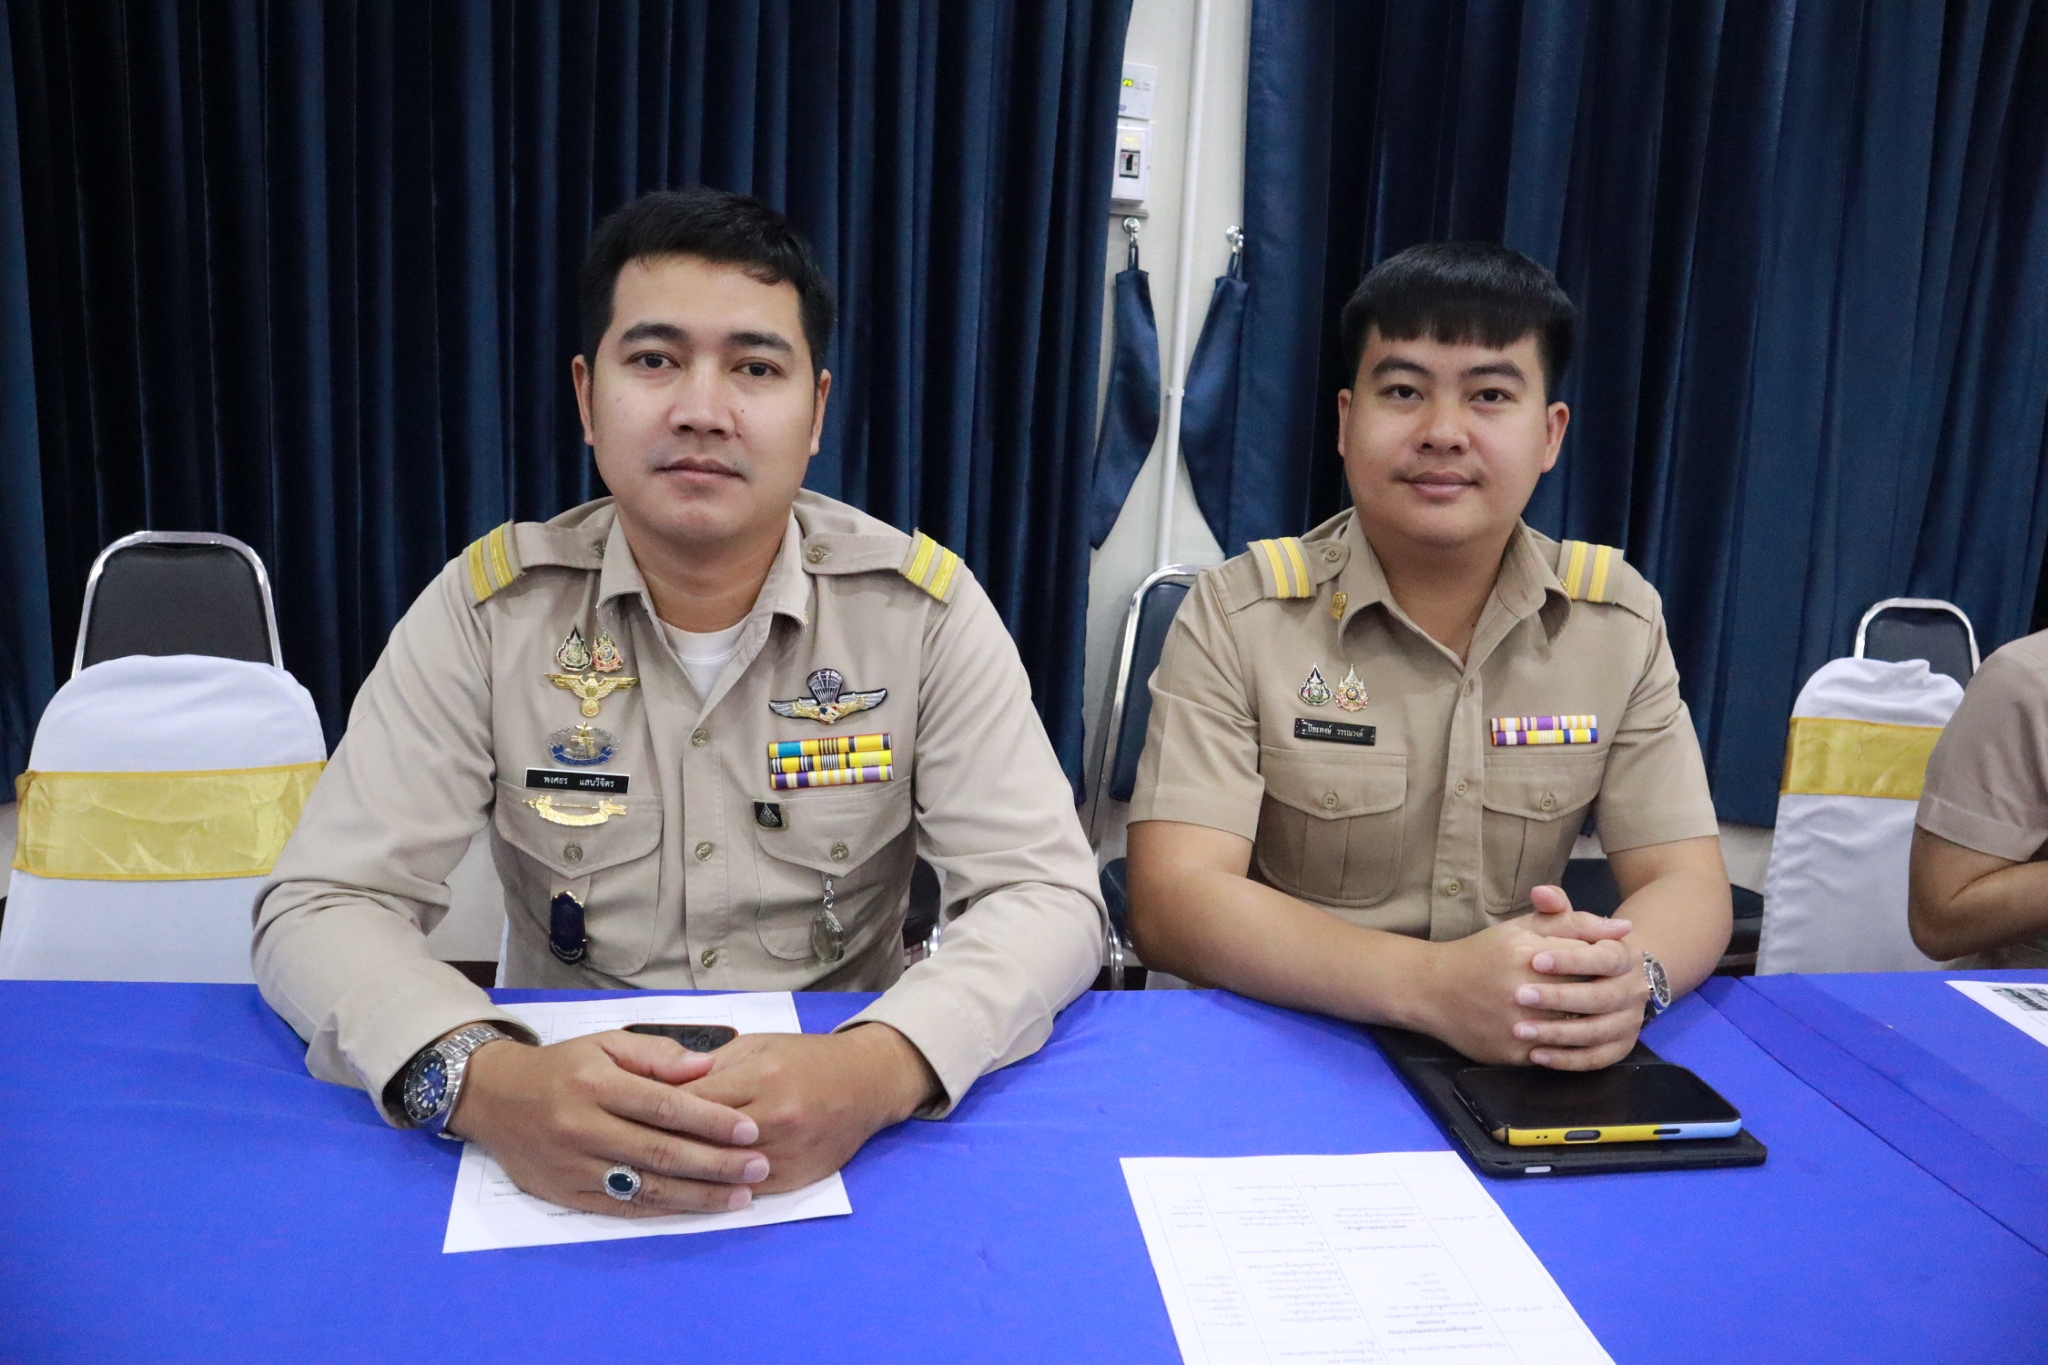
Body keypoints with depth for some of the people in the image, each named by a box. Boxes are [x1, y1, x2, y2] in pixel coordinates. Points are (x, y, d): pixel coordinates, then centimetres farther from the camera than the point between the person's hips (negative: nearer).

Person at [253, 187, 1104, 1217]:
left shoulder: (923, 606, -6)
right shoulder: (490, 607, -5)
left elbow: (1048, 896, -10)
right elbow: (320, 907, -8)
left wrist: (879, 1066, -31)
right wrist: (475, 1076, -29)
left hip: (841, 1131, 0)